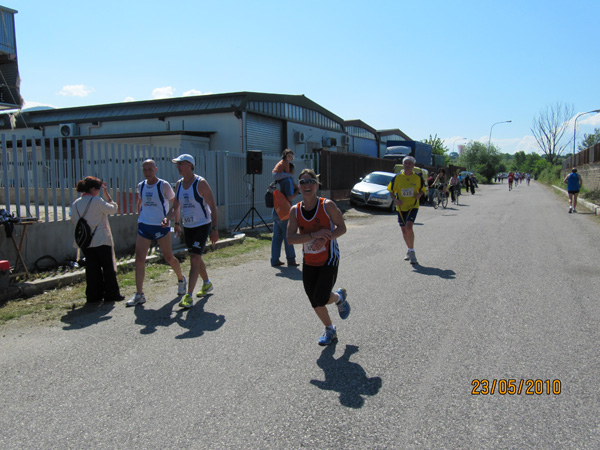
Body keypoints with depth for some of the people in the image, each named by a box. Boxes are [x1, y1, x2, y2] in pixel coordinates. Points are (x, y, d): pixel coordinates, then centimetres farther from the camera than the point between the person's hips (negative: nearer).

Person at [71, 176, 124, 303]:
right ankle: (111, 294, 10)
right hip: (101, 240, -5)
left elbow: (74, 221, 12)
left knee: (92, 268, 11)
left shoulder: (75, 204, 4)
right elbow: (113, 209, -3)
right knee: (108, 267, 5)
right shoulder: (97, 201, -14)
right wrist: (107, 194, 2)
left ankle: (93, 295, 14)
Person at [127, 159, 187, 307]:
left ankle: (181, 280, 33)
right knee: (139, 259, -4)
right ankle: (139, 294, 1)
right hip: (143, 226, 4)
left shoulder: (163, 185, -7)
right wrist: (141, 217, 17)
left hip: (161, 226, -4)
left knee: (169, 257, 5)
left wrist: (176, 223, -5)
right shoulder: (141, 186, 8)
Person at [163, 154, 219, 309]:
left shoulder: (201, 183, -14)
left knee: (194, 259, -12)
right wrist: (168, 218, -8)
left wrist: (214, 229, -17)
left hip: (202, 226, -7)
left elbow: (213, 207, -13)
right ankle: (207, 284, 38)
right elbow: (175, 206, 12)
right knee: (196, 258, 17)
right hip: (187, 227, 7)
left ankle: (188, 296, -10)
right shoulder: (179, 184, 6)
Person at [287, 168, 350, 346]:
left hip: (329, 259, -4)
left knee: (320, 300, -10)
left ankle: (339, 297, 26)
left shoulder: (327, 205, -12)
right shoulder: (295, 210, -4)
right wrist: (313, 235, -25)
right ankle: (330, 331, 37)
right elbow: (290, 238, -11)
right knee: (315, 304, 10)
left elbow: (342, 228, -9)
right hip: (309, 261, 4)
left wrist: (325, 238, -26)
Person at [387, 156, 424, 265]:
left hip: (413, 206, -2)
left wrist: (419, 195, -9)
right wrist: (395, 199, -14)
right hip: (400, 207, 2)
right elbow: (391, 190, 4)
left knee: (409, 227, -21)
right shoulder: (397, 177, -2)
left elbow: (421, 189, 13)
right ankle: (410, 250, 32)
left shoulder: (418, 178, -2)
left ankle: (412, 252, -7)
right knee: (404, 230, 10)